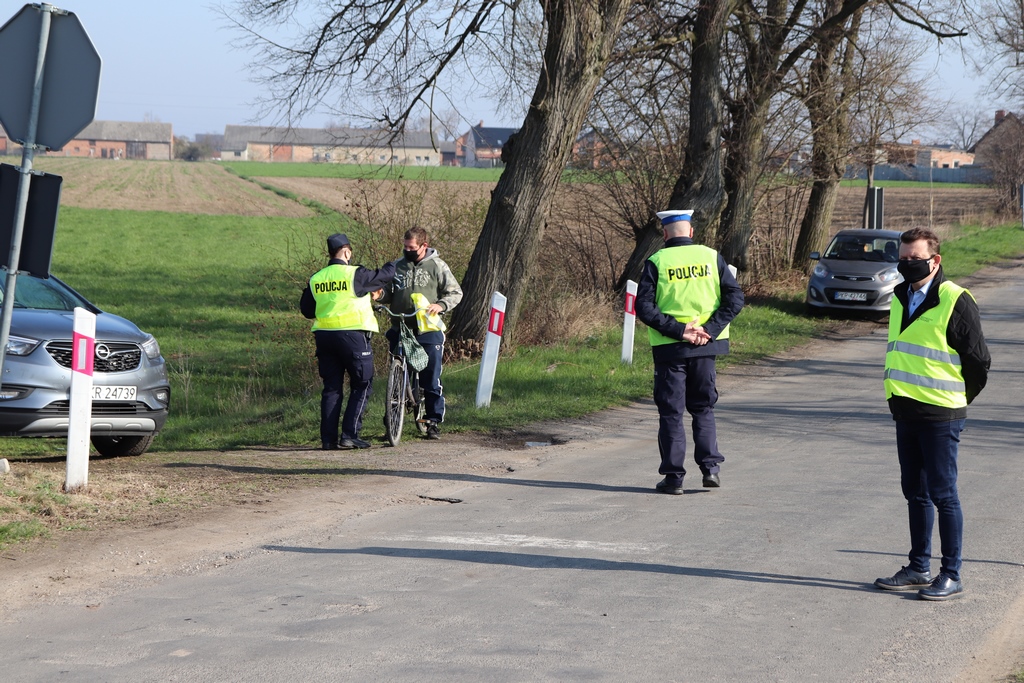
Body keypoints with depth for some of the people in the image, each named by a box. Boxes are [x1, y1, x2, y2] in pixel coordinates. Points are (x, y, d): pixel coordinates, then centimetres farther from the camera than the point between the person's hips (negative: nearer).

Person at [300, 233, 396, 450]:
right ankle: (349, 435, -5)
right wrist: (393, 266, 23)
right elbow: (384, 276, 0)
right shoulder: (355, 274, -9)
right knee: (361, 386, 5)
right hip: (353, 335, -5)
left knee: (331, 387, 11)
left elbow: (306, 309, 13)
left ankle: (328, 438, 7)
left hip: (324, 336, 5)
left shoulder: (316, 279, 6)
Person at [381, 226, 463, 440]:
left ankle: (434, 421, 7)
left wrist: (441, 305, -13)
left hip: (428, 329, -3)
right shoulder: (398, 266, 11)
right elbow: (389, 292, 15)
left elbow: (455, 293, 5)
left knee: (431, 378, -2)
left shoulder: (437, 266, 3)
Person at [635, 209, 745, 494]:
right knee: (703, 409, 16)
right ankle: (710, 467, 4)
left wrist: (677, 330, -14)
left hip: (669, 349, -2)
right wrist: (709, 330, -9)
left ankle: (673, 477, 3)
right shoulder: (712, 257, 2)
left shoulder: (656, 262, -5)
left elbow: (644, 307, -13)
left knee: (670, 413, 5)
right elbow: (735, 298, -4)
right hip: (705, 348, 2)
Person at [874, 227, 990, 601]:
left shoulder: (955, 301, -12)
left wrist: (958, 398, 3)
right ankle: (919, 569, 23)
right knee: (915, 493, 13)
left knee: (943, 494, -3)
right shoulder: (901, 299, 11)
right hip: (905, 412, 7)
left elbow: (978, 360, -7)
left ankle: (951, 576, 4)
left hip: (940, 415, -7)